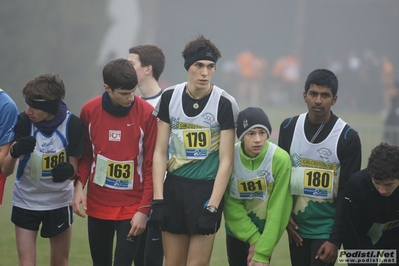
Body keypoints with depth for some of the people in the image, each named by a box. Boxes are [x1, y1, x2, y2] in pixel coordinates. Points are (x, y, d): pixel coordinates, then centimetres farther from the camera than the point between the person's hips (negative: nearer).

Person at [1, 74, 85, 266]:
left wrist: (68, 171, -35)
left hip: (59, 201, 1)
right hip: (25, 202, -1)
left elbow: (74, 169, -10)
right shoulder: (23, 122, -19)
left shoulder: (73, 124, -19)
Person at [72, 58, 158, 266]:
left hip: (132, 207, -3)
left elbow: (151, 165, -8)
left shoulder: (146, 113, -12)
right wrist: (79, 185, -7)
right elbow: (85, 155, 9)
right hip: (97, 204, 3)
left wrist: (144, 209, -10)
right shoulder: (89, 110, -3)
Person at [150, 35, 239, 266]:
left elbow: (226, 161, -8)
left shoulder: (225, 104, -8)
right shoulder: (169, 97, 1)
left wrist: (212, 207, -13)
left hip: (207, 188, -3)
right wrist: (158, 199, -3)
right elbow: (160, 152, 4)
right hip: (174, 186, 3)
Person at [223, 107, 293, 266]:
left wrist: (263, 252, -22)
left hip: (265, 232, -2)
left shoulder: (280, 159, -23)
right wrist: (253, 238, -20)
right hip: (237, 231, 2)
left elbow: (277, 209, -20)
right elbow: (231, 205, -11)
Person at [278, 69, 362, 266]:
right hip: (297, 225, 4)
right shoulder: (289, 128, 1)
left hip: (326, 227, -4)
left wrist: (336, 240, -13)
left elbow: (348, 194, -9)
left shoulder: (347, 137, -10)